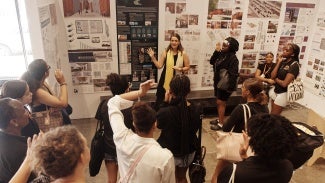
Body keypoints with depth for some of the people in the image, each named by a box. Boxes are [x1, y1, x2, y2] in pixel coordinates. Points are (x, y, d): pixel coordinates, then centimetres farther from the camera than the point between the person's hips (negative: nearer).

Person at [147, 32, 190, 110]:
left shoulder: (183, 53, -3)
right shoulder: (165, 52, -1)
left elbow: (187, 67, 4)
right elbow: (159, 66, 0)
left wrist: (180, 69, -15)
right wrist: (153, 57, -9)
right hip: (165, 80, 1)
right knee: (159, 101, 6)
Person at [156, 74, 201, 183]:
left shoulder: (165, 112, -32)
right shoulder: (196, 110, -20)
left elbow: (158, 124, -10)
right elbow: (194, 129, -1)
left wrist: (166, 102, -14)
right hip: (189, 152, 3)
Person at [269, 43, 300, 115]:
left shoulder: (294, 65, -17)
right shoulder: (283, 61, 2)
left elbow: (284, 83, -23)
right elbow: (272, 76, -7)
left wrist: (275, 79, -5)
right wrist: (278, 62, -9)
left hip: (283, 93, -7)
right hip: (275, 90, 7)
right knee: (272, 113, 16)